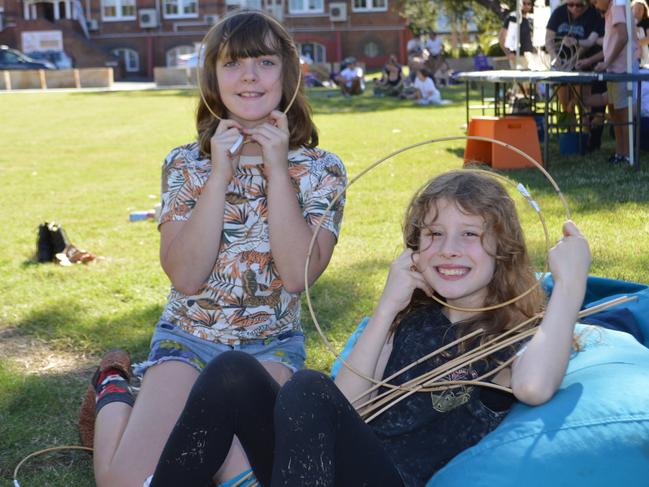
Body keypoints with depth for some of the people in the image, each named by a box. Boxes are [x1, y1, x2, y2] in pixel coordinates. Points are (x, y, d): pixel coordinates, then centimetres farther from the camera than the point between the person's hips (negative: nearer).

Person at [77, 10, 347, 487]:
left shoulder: (320, 170, -4)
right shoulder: (186, 164, -3)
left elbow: (298, 274, -18)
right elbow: (186, 276, -15)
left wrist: (276, 168, -19)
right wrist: (220, 175, -19)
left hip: (272, 345, 0)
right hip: (187, 338, 0)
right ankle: (113, 389, 14)